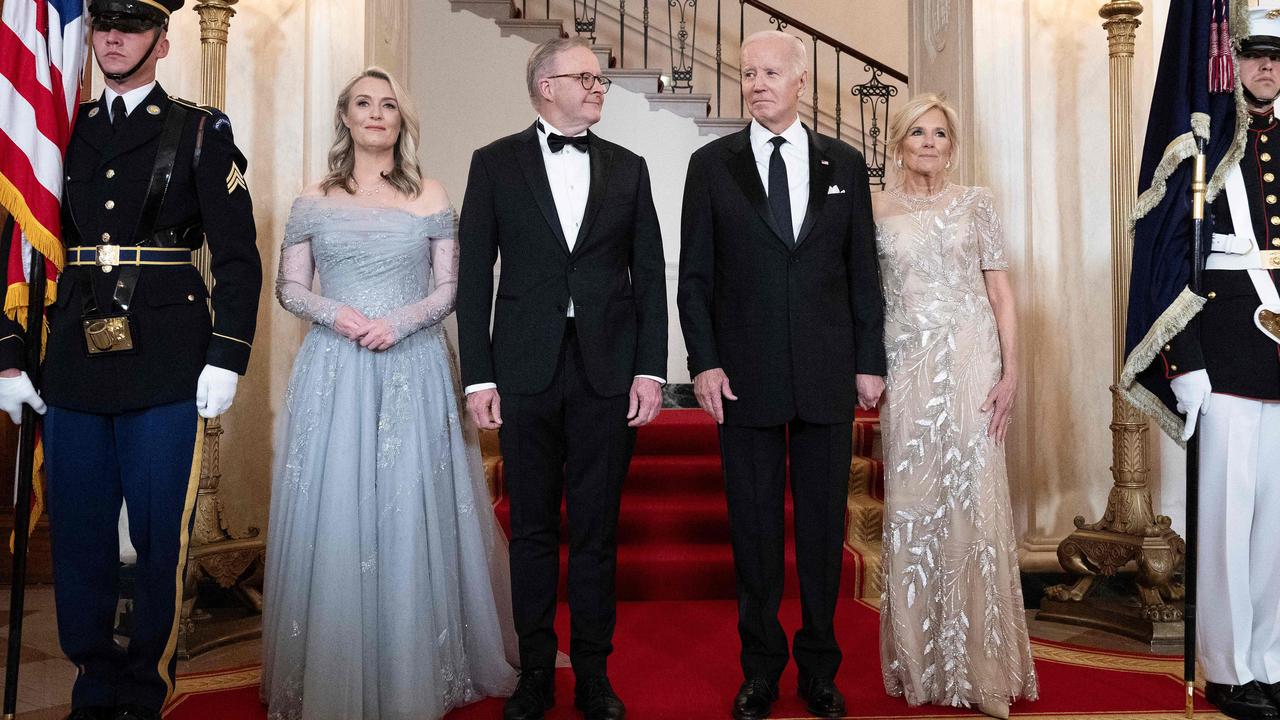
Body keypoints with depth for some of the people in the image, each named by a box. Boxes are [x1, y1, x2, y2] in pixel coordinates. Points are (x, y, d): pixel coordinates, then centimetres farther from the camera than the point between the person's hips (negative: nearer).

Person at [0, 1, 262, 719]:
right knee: (78, 538, 10)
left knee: (160, 539, 4)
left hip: (167, 365, -4)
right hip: (75, 364, 4)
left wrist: (226, 359, -10)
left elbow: (238, 257, -2)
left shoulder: (202, 132, 3)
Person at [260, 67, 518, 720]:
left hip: (413, 371, -1)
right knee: (333, 516, 2)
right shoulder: (313, 201, 10)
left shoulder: (430, 198, 7)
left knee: (413, 515, 1)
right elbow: (289, 285, 9)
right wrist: (334, 313, -10)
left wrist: (399, 322, -12)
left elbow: (450, 286, 4)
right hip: (334, 372, 1)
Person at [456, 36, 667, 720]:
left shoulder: (628, 167, 10)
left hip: (608, 374, 1)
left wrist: (650, 370, -2)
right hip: (525, 372, -1)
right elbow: (473, 275, 1)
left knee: (596, 531, 8)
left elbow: (649, 273, 7)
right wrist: (478, 376, -5)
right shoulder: (495, 163, 5)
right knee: (532, 530, 9)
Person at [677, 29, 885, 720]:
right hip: (744, 376, -1)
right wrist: (704, 362, -6)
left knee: (823, 523, 9)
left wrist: (869, 361, 3)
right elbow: (694, 276, 2)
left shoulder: (844, 163, 7)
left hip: (829, 376, 1)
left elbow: (863, 271, 8)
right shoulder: (712, 164, 4)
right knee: (753, 526, 8)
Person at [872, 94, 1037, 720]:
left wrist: (1010, 373, -5)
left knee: (974, 498, -1)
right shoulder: (876, 211, 9)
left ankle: (978, 663, 14)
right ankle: (920, 661, 19)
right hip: (906, 366, 1)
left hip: (969, 362, -1)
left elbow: (1000, 291, 3)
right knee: (911, 505, 4)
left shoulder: (975, 202, 7)